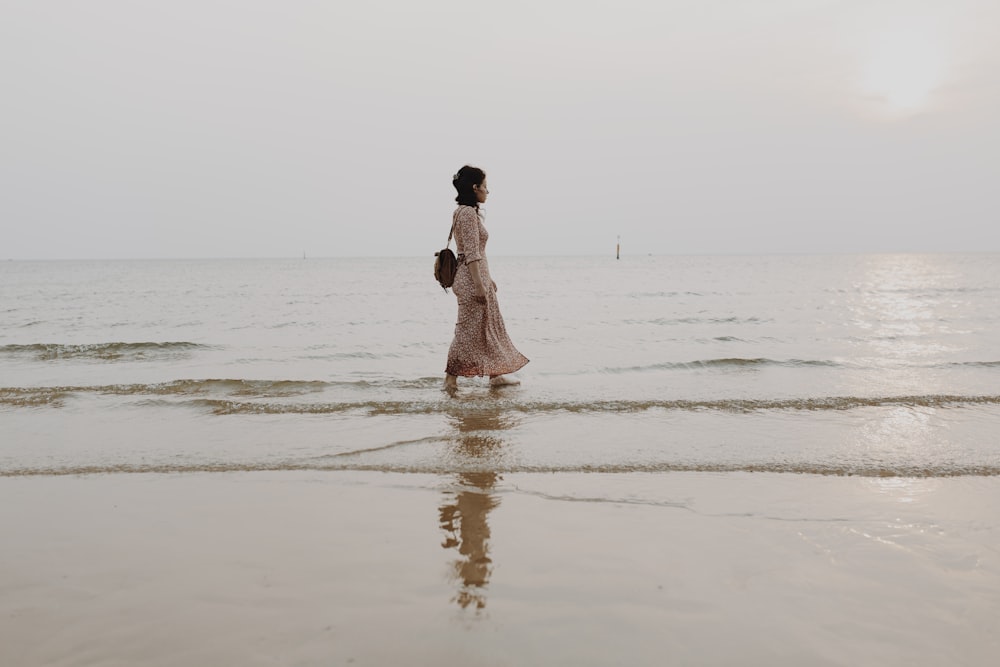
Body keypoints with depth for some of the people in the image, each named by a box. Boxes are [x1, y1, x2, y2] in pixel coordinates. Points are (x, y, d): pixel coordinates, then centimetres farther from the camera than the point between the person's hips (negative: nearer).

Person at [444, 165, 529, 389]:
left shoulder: (468, 212, 15)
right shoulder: (468, 213, -16)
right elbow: (471, 254, -21)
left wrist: (487, 279, 22)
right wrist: (479, 285, -22)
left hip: (478, 277, 10)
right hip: (472, 279, -10)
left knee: (489, 327, 14)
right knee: (469, 330, -4)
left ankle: (495, 375, 22)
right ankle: (451, 378, 4)